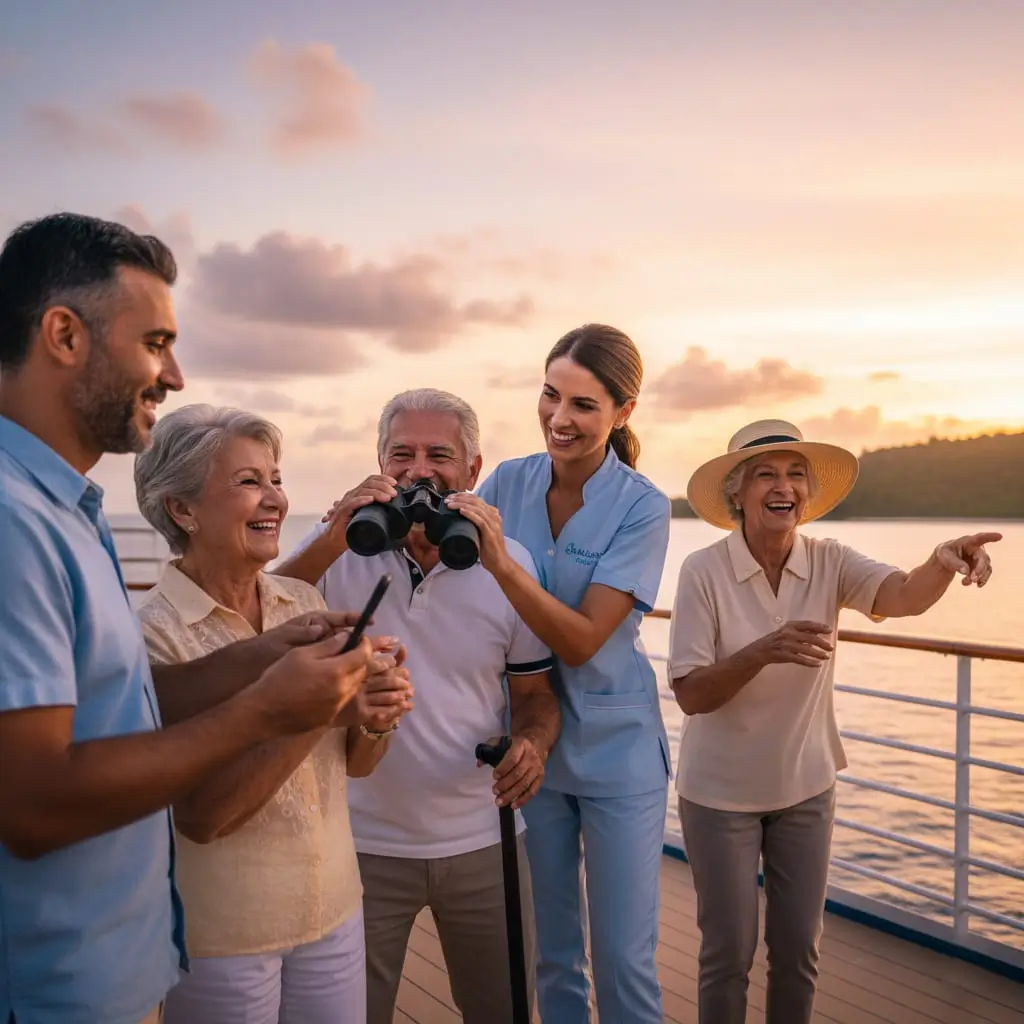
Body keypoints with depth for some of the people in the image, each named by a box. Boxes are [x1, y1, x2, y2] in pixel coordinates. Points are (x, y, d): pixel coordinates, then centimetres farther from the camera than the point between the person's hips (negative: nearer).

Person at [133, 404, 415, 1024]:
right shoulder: (154, 631, -17)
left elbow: (354, 764, 3)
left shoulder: (306, 603, -1)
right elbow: (199, 816, -21)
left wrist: (376, 718, -18)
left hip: (335, 910, 5)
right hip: (223, 937, -4)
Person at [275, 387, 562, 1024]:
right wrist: (332, 542, -32)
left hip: (483, 840, 2)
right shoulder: (340, 549, -9)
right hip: (363, 844, -1)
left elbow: (535, 692, 3)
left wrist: (534, 743, -18)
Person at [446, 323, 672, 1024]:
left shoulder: (642, 506, -14)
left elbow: (581, 640, -22)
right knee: (549, 952, 18)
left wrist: (501, 561, -34)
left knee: (624, 959, 8)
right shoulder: (509, 482, -3)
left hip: (614, 749, -3)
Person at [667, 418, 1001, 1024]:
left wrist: (943, 562, -49)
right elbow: (690, 695, -22)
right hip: (721, 793, -3)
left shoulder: (829, 563, -9)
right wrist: (763, 651, -38)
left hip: (805, 788, 3)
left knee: (799, 948, 15)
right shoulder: (704, 571, -19)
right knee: (729, 952, 9)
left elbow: (903, 596, -28)